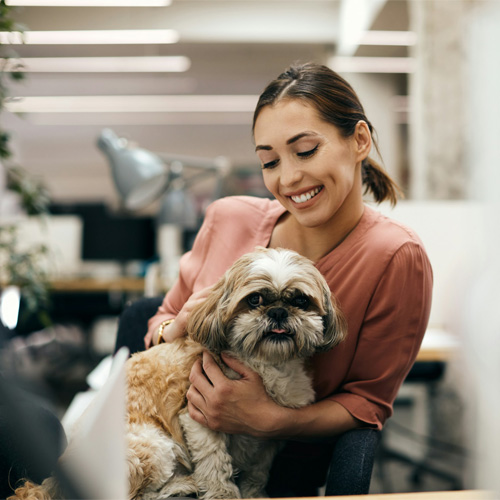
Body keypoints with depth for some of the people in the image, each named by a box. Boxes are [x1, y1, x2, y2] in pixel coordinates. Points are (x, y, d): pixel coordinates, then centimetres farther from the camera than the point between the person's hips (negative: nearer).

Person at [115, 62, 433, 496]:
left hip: (289, 455, -5)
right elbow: (166, 318, 12)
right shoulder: (230, 219, -2)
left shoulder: (396, 258, -13)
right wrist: (174, 329, -12)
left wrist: (270, 420, -23)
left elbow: (369, 403, -7)